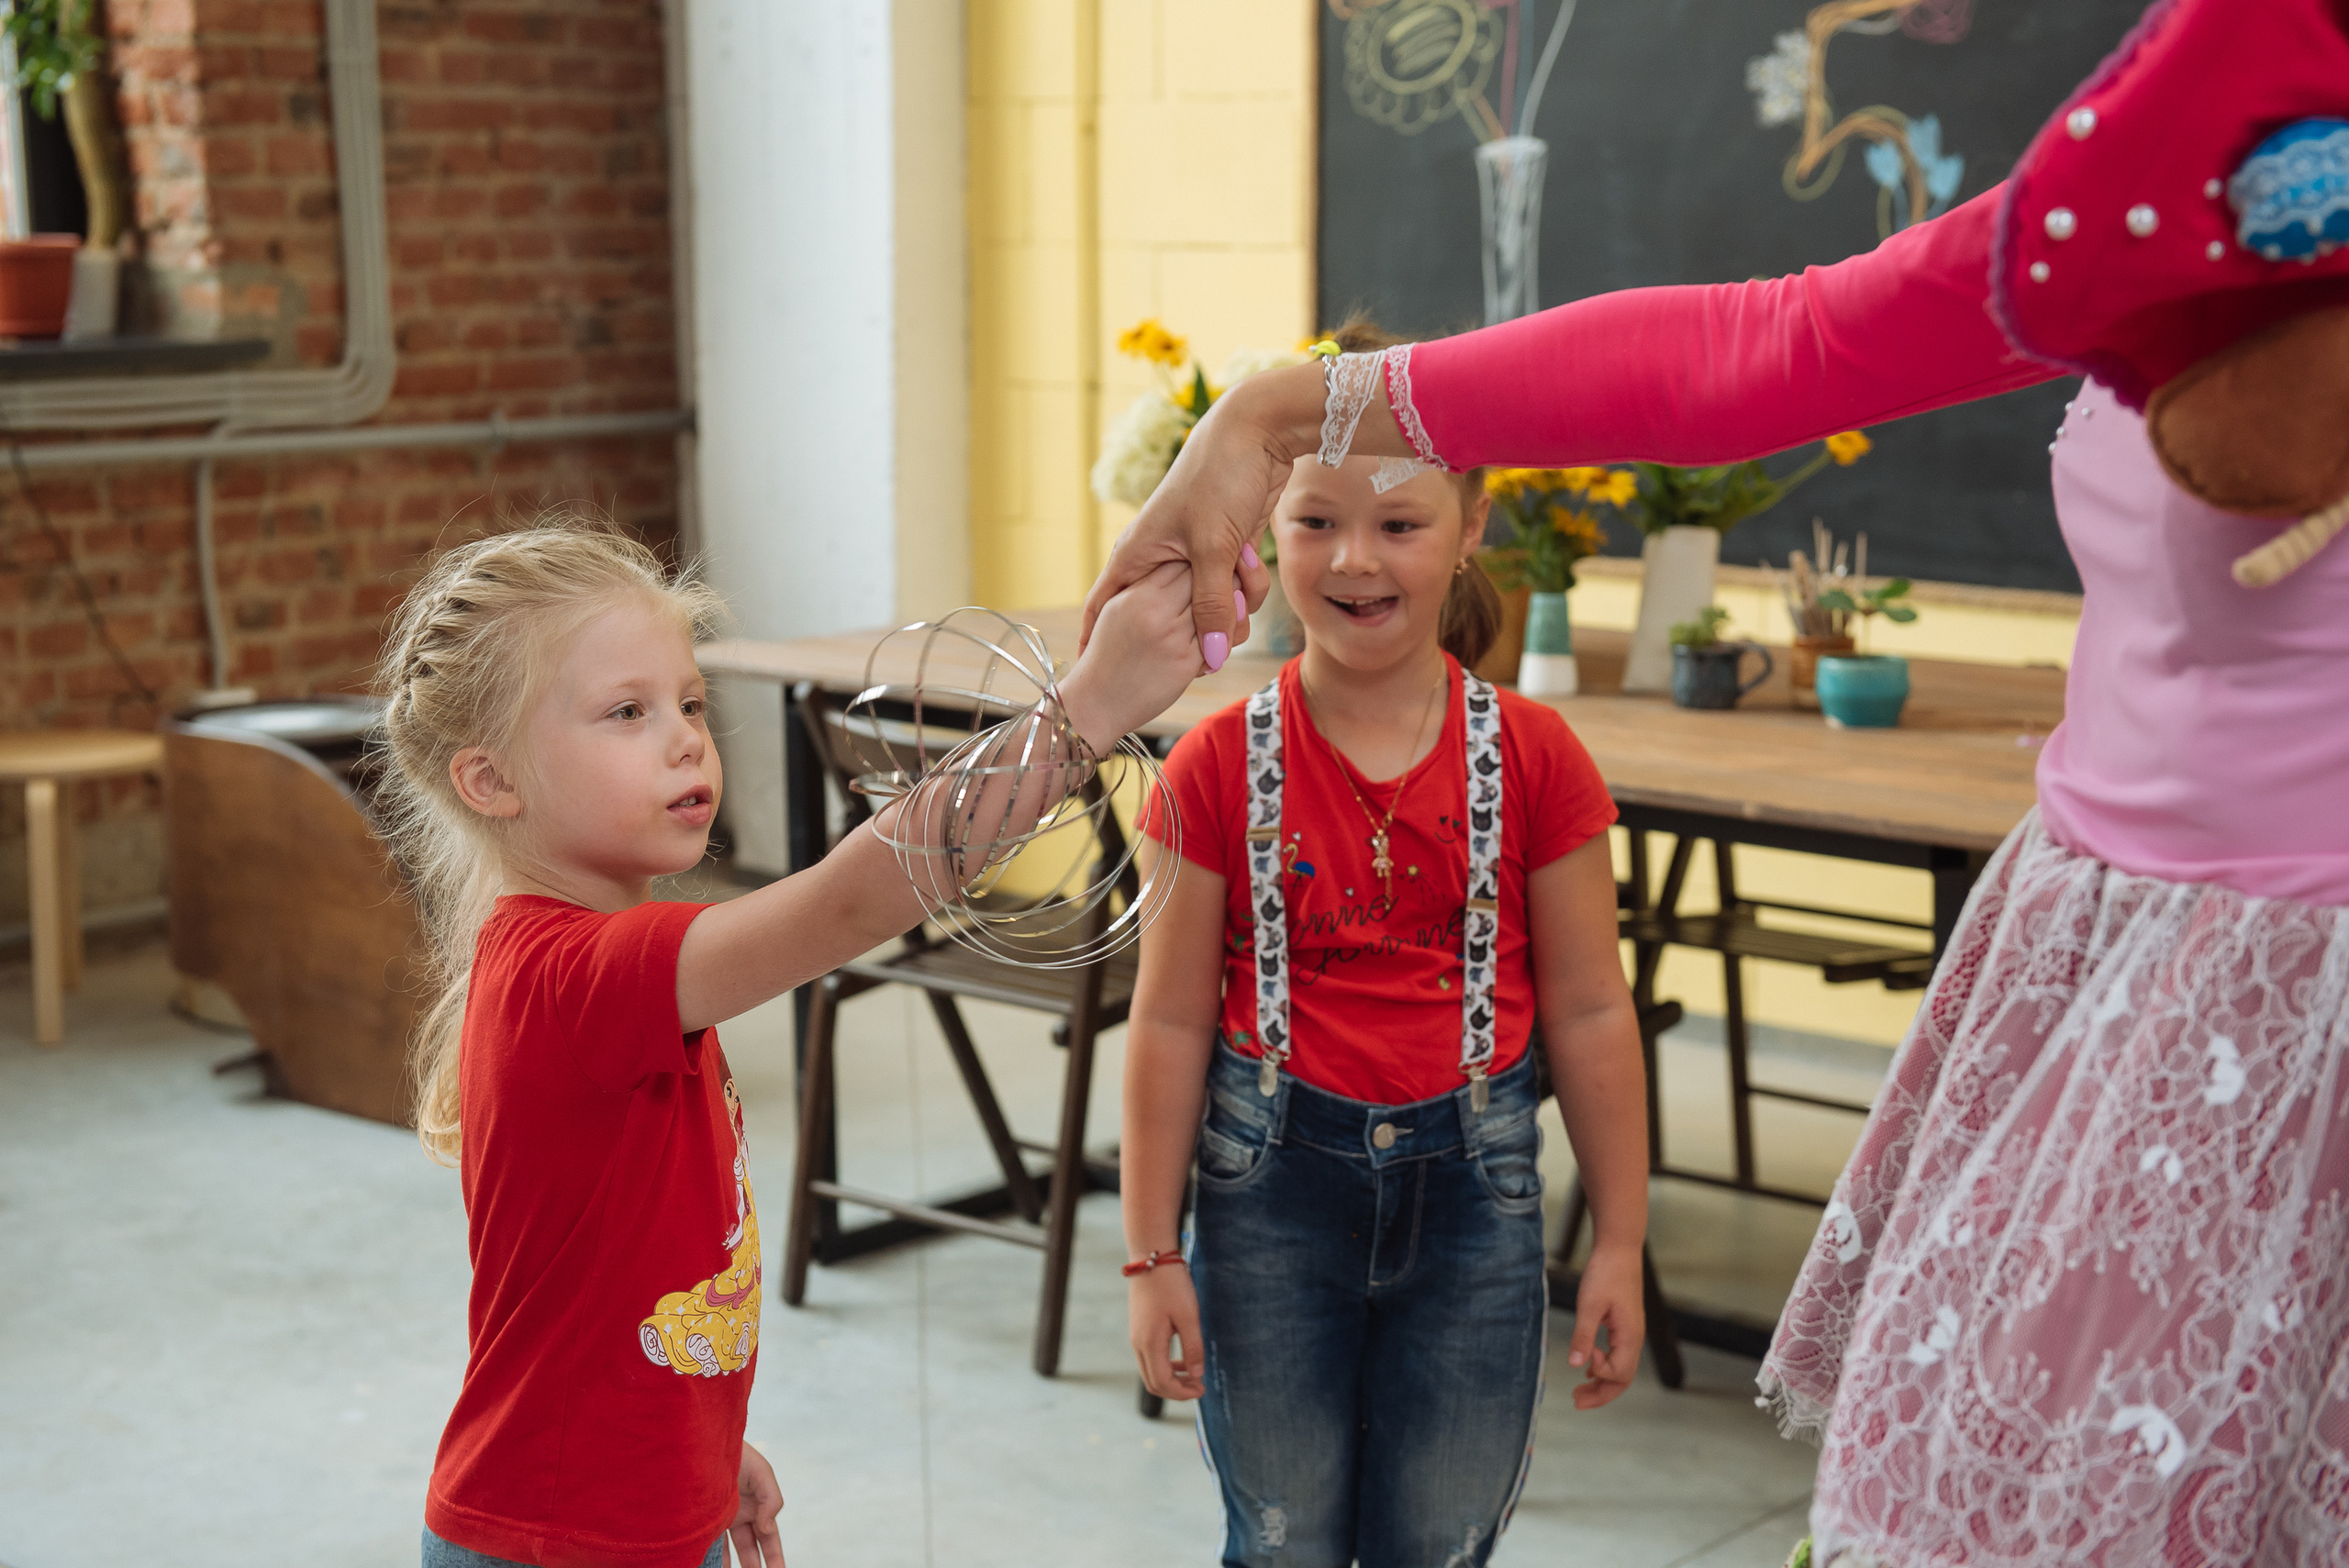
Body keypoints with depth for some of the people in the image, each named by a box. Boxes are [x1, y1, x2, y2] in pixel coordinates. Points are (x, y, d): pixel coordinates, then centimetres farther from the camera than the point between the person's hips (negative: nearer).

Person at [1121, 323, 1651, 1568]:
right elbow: (1171, 1020, -3)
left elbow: (1589, 1012, 0)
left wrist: (1620, 1241, 2)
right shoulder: (1218, 766, -7)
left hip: (1470, 1182, 1)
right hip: (1272, 1181, 0)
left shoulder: (1533, 757, -5)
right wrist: (1152, 1254, -2)